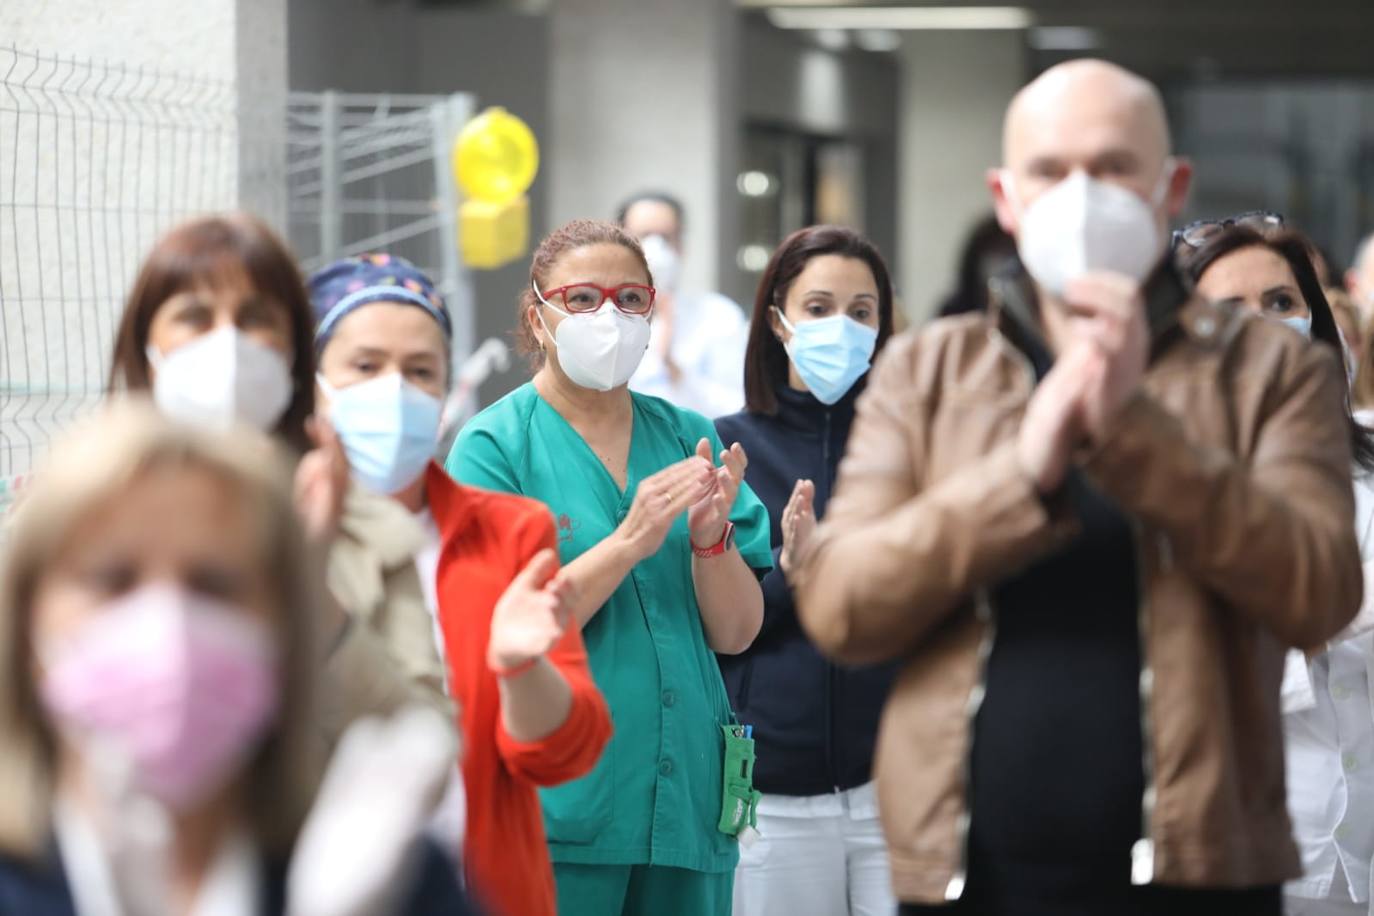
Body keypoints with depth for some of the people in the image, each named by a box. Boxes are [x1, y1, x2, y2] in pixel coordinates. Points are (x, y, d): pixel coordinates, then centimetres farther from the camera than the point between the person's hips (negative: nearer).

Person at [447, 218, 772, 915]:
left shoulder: (687, 438, 9)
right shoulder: (494, 445, -2)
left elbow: (736, 634, 5)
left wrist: (711, 537, -14)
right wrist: (629, 541, -20)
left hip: (684, 798, 4)